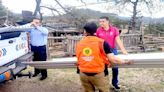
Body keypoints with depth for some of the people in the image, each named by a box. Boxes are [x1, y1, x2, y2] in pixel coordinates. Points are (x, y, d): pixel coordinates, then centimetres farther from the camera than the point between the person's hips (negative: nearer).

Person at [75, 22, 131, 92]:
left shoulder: (78, 44, -2)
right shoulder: (101, 42, -11)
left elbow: (79, 59, 8)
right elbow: (112, 59, -13)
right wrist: (125, 62, 3)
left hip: (83, 74, 4)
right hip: (98, 74, -3)